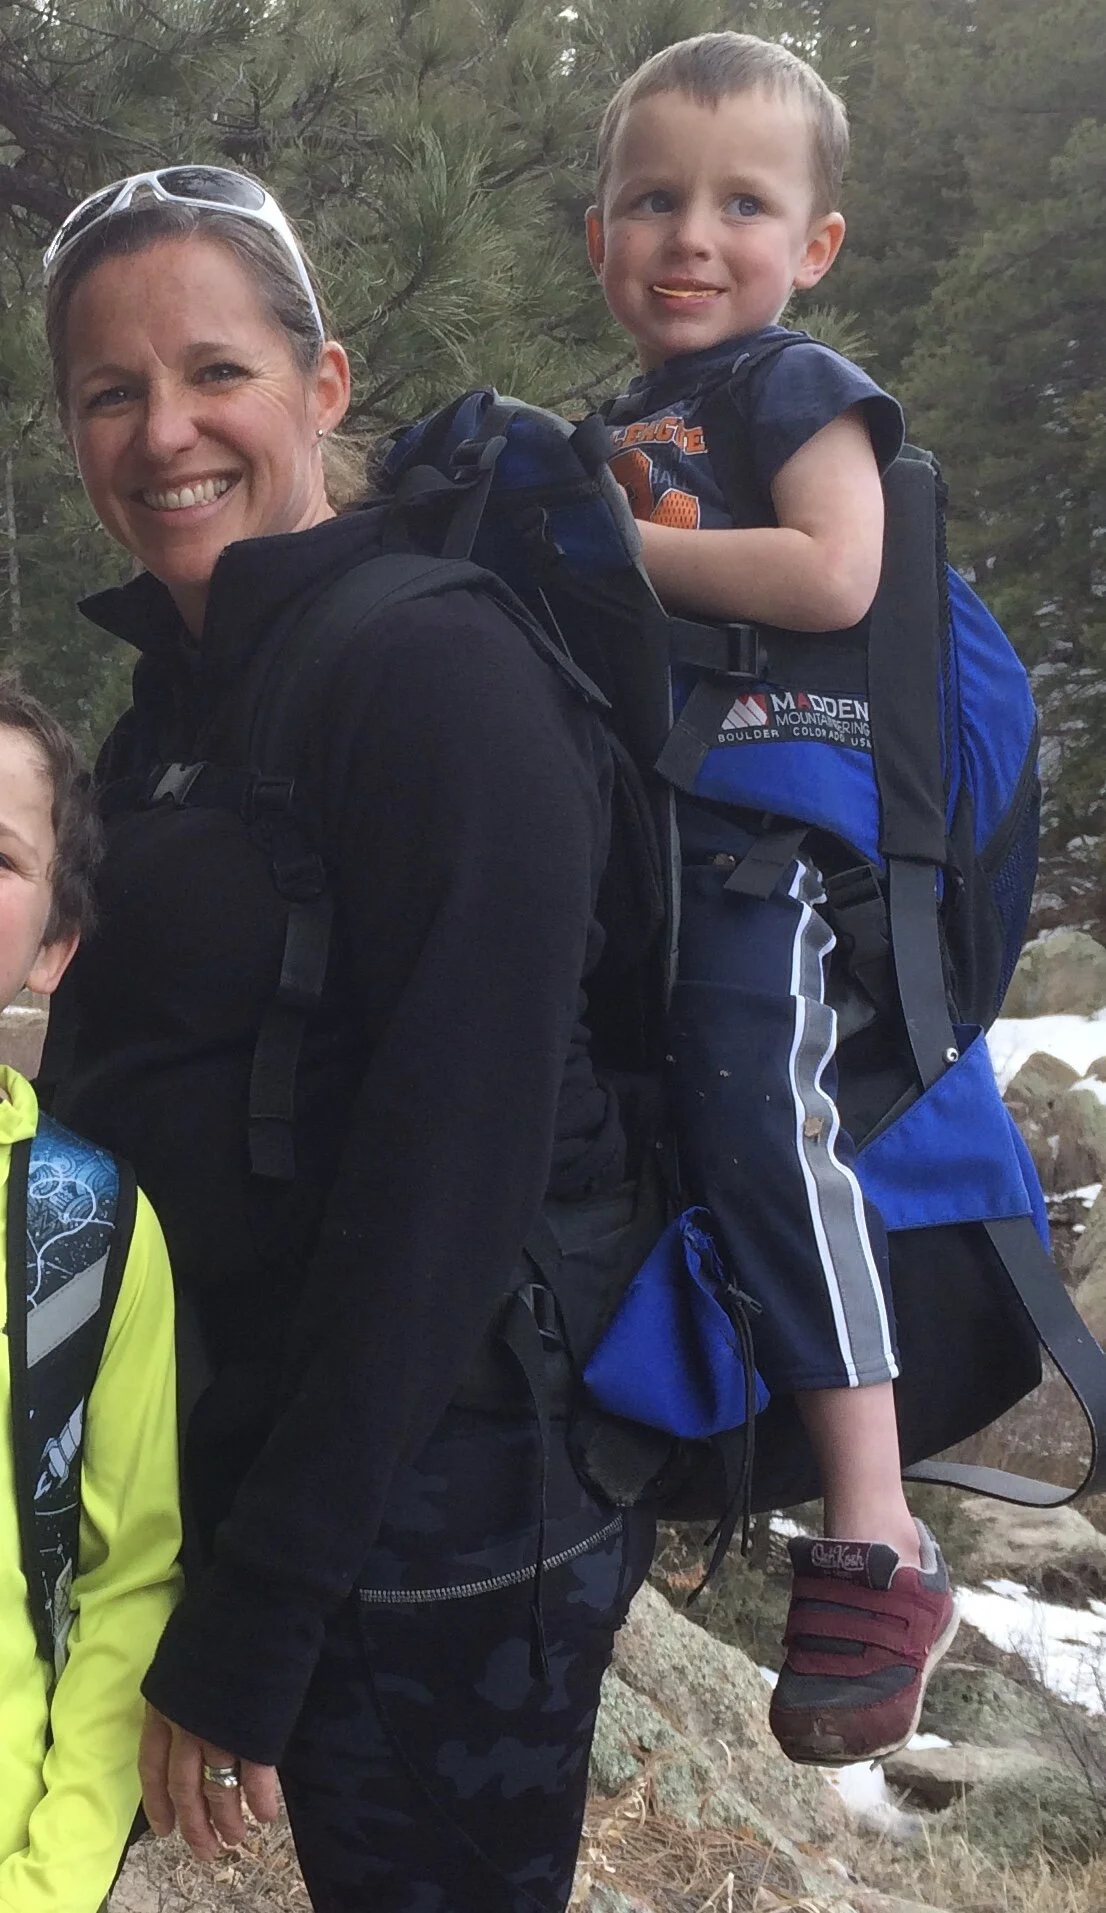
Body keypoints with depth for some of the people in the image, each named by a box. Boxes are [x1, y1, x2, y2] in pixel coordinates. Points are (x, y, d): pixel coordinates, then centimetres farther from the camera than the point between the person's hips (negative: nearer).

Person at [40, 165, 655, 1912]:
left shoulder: (439, 675, -17)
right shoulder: (175, 701, 9)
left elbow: (447, 1175, -22)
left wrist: (250, 1625, -20)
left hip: (439, 1529, -7)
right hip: (242, 1484, 7)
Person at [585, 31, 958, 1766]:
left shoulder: (800, 390, 0)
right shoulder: (616, 427, 23)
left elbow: (831, 578, -18)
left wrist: (619, 546, -12)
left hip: (763, 827, -9)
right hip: (621, 827, 9)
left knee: (761, 1117, -21)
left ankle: (875, 1547, -19)